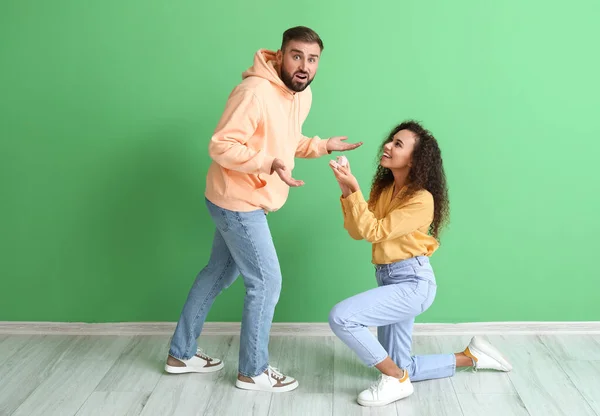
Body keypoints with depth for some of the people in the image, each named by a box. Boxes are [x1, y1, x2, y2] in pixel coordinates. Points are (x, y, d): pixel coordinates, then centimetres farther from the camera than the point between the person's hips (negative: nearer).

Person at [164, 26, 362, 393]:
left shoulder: (302, 94, 5)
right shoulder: (255, 92, -24)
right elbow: (221, 147, -26)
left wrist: (323, 146, 3)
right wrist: (270, 164, -35)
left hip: (243, 202, 10)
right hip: (238, 203, -10)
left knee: (219, 274, 18)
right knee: (266, 282, -2)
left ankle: (182, 353, 34)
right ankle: (253, 371, 17)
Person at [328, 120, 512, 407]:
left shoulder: (421, 199, -17)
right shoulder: (383, 188, 7)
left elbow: (374, 231, -21)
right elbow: (357, 232, 0)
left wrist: (354, 190, -23)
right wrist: (346, 192, -11)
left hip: (413, 282, -8)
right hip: (389, 280, 8)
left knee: (340, 317, -24)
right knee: (398, 369, 12)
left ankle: (396, 381, -7)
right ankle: (470, 357, 30)